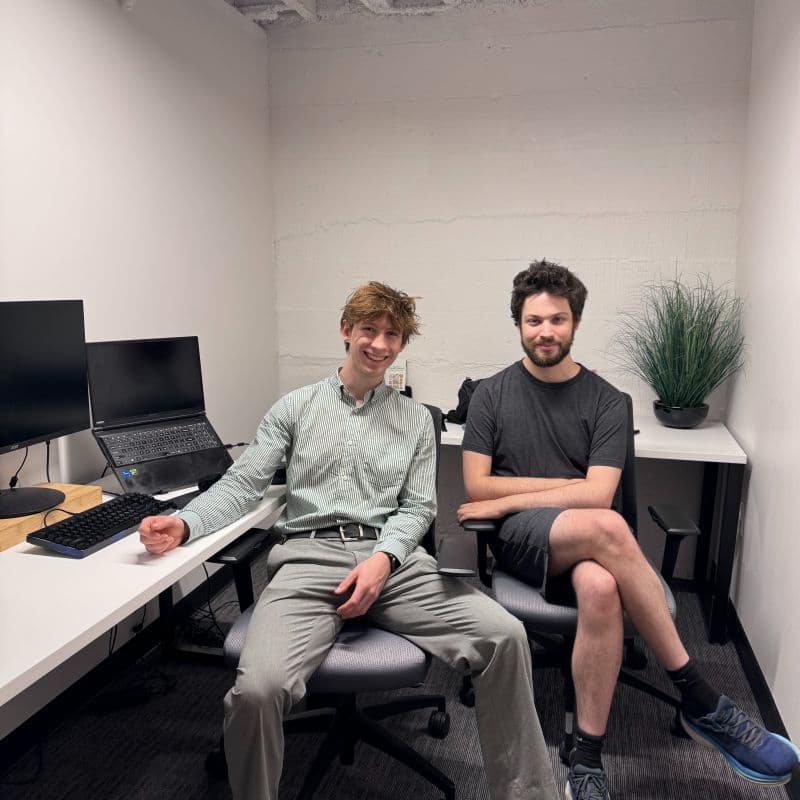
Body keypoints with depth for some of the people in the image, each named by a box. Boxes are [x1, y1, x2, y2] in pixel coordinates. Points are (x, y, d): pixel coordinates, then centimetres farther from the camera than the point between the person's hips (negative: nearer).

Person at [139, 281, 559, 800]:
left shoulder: (416, 419, 16)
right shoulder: (296, 408, 14)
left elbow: (417, 507, 10)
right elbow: (242, 485, 7)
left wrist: (383, 558, -11)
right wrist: (184, 524, -12)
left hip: (394, 557, 2)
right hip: (310, 558, -1)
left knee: (505, 635, -19)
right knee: (257, 689, -29)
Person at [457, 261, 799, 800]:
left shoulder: (606, 402, 6)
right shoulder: (492, 394, 7)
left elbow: (598, 493, -6)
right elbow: (476, 487, -1)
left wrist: (506, 500, -8)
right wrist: (567, 483, -5)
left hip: (588, 543, 2)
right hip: (519, 538, -1)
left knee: (600, 587, -37)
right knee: (605, 528, -35)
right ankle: (703, 704, -24)